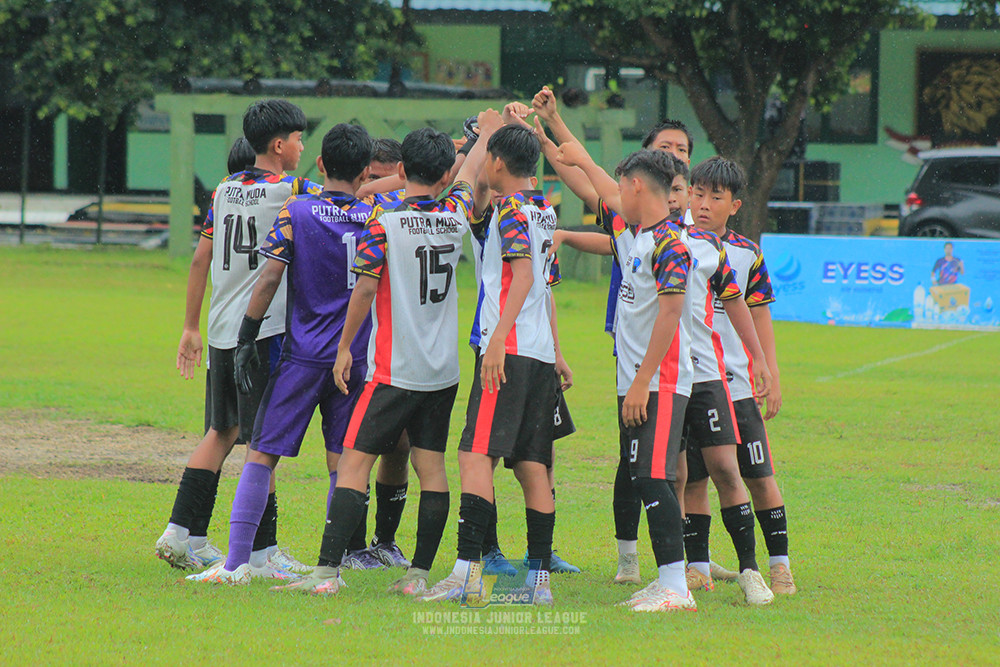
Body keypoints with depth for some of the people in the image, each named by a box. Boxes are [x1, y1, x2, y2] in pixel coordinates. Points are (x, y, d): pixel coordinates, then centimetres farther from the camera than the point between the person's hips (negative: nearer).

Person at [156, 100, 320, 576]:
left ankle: (183, 533, 12)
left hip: (222, 331, 7)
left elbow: (201, 259, 13)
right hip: (266, 331, -7)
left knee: (222, 431, 16)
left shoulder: (225, 190, 10)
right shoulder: (289, 191, -9)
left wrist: (190, 328, 20)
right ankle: (262, 551, 0)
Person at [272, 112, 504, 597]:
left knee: (355, 462, -6)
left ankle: (327, 571, -12)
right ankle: (419, 573, 7)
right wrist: (487, 133, 45)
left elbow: (365, 288, -14)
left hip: (395, 370, -5)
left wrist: (345, 346, -3)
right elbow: (470, 177, 25)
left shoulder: (385, 221, -11)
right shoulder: (454, 216, 4)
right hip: (443, 370, 5)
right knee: (431, 465, 9)